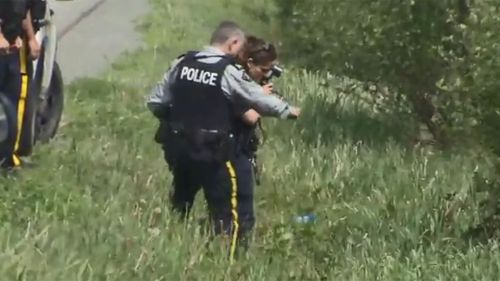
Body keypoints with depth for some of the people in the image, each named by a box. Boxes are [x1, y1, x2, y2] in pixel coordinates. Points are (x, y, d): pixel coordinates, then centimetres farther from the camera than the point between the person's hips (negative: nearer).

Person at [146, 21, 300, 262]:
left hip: (177, 145, 6)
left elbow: (155, 102, 8)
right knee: (226, 205, 4)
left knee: (180, 200, 21)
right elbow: (258, 98, -2)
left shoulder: (182, 63, 2)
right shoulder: (229, 72, -13)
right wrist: (287, 110, 14)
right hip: (212, 150, -6)